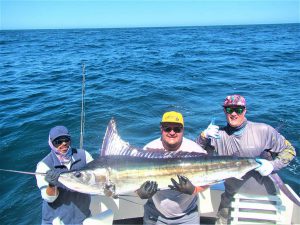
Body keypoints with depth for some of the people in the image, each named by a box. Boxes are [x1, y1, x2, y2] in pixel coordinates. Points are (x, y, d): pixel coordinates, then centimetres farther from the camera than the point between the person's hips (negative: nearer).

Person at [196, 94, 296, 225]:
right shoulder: (218, 135, -6)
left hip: (264, 196, -1)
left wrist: (273, 165, -19)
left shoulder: (263, 131, -13)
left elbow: (289, 150, -2)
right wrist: (204, 136, -24)